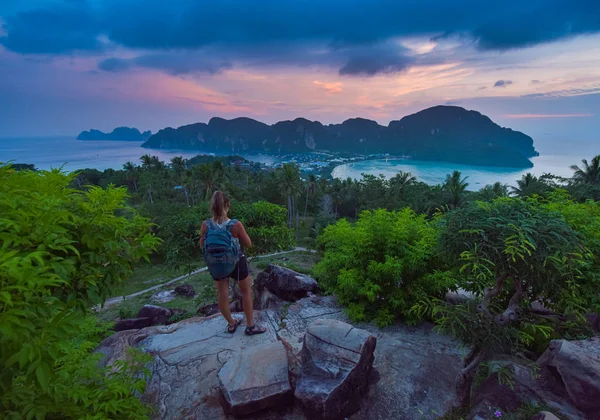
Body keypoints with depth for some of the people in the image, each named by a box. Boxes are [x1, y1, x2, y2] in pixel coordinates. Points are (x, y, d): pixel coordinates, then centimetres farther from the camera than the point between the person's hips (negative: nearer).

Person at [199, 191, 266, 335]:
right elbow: (248, 244, -10)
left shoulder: (206, 225, -16)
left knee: (222, 294, 20)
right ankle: (250, 326, 27)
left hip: (216, 264, 3)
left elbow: (202, 246, 0)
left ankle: (231, 324, 38)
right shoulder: (236, 225, -24)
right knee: (246, 291, 17)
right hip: (236, 263, -3)